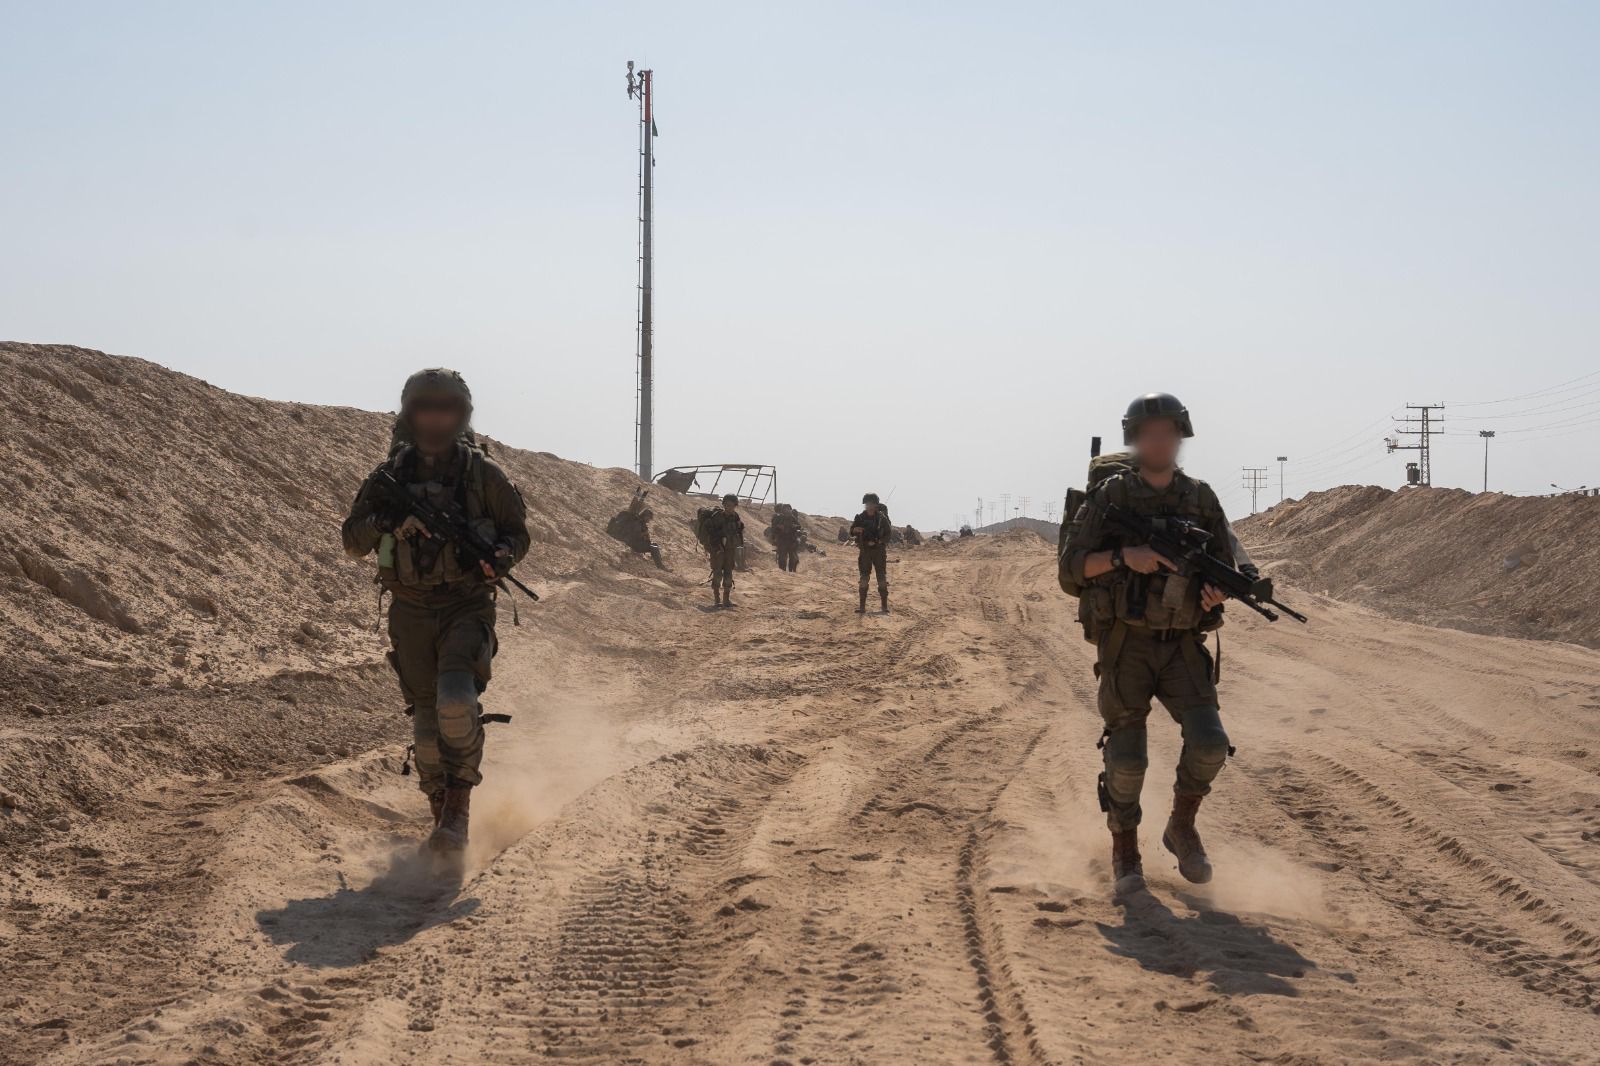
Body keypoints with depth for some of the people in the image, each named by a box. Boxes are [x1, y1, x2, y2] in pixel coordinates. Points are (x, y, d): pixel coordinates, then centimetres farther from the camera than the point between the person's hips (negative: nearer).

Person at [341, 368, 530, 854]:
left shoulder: (483, 473, -1)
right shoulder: (389, 476, 4)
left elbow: (518, 532, 6)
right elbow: (353, 543, 3)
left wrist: (498, 559, -16)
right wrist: (384, 521, -17)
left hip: (467, 607, -3)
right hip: (411, 610, 3)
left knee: (456, 699, -24)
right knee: (427, 715, 5)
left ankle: (460, 803, -11)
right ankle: (443, 812, 20)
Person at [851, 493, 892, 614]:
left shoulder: (881, 517, -4)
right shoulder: (860, 518, 2)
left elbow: (888, 533, -5)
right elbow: (851, 532, 7)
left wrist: (878, 541, -18)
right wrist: (855, 530, -16)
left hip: (879, 550, -2)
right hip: (865, 551, 2)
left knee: (882, 577, -2)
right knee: (864, 578, 0)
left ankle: (885, 605, 2)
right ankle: (862, 606, 1)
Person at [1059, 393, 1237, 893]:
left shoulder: (1201, 499, 7)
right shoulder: (1108, 497, -1)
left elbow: (1226, 567, 11)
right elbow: (1071, 569, -6)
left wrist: (1216, 591, -12)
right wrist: (1123, 556, -21)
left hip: (1182, 645, 2)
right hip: (1125, 643, -2)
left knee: (1209, 744, -14)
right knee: (1126, 757, -4)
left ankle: (1182, 827, 12)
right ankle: (1124, 851, 17)